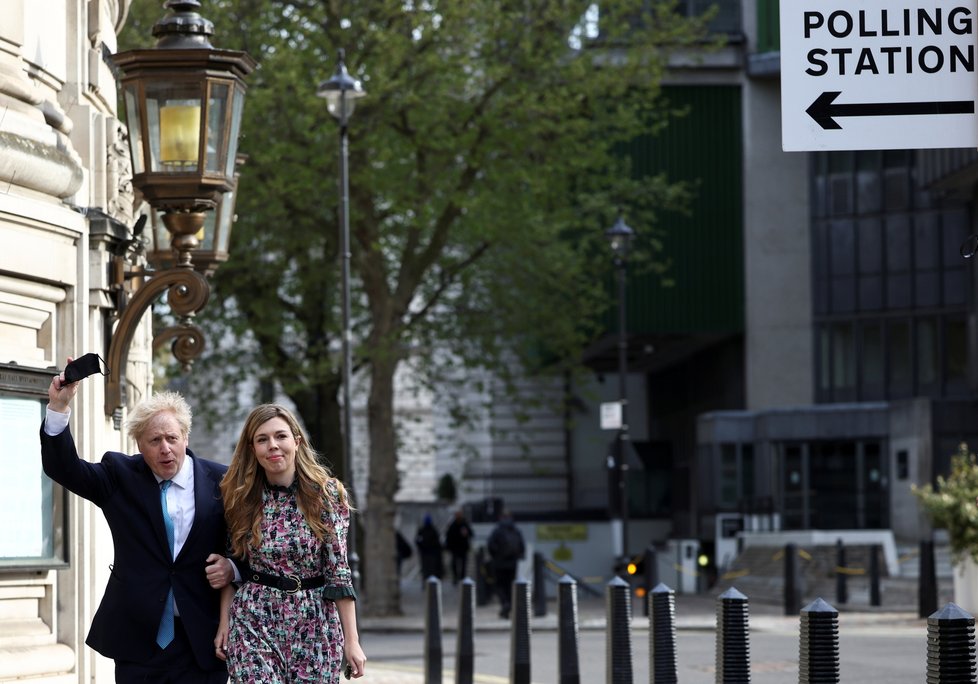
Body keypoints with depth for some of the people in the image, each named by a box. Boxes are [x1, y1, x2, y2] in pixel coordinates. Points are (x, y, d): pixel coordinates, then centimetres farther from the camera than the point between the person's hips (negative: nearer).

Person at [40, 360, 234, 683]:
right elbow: (63, 468, -3)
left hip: (202, 640, -1)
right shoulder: (120, 475, 5)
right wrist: (59, 408, -15)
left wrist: (233, 567, -12)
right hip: (138, 635, 1)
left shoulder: (219, 481, 1)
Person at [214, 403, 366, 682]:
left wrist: (351, 640, -7)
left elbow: (338, 571, -4)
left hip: (315, 626, -1)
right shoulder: (241, 499, 4)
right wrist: (224, 623, 3)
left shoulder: (326, 494, -3)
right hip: (254, 624, 1)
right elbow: (232, 567, 12)